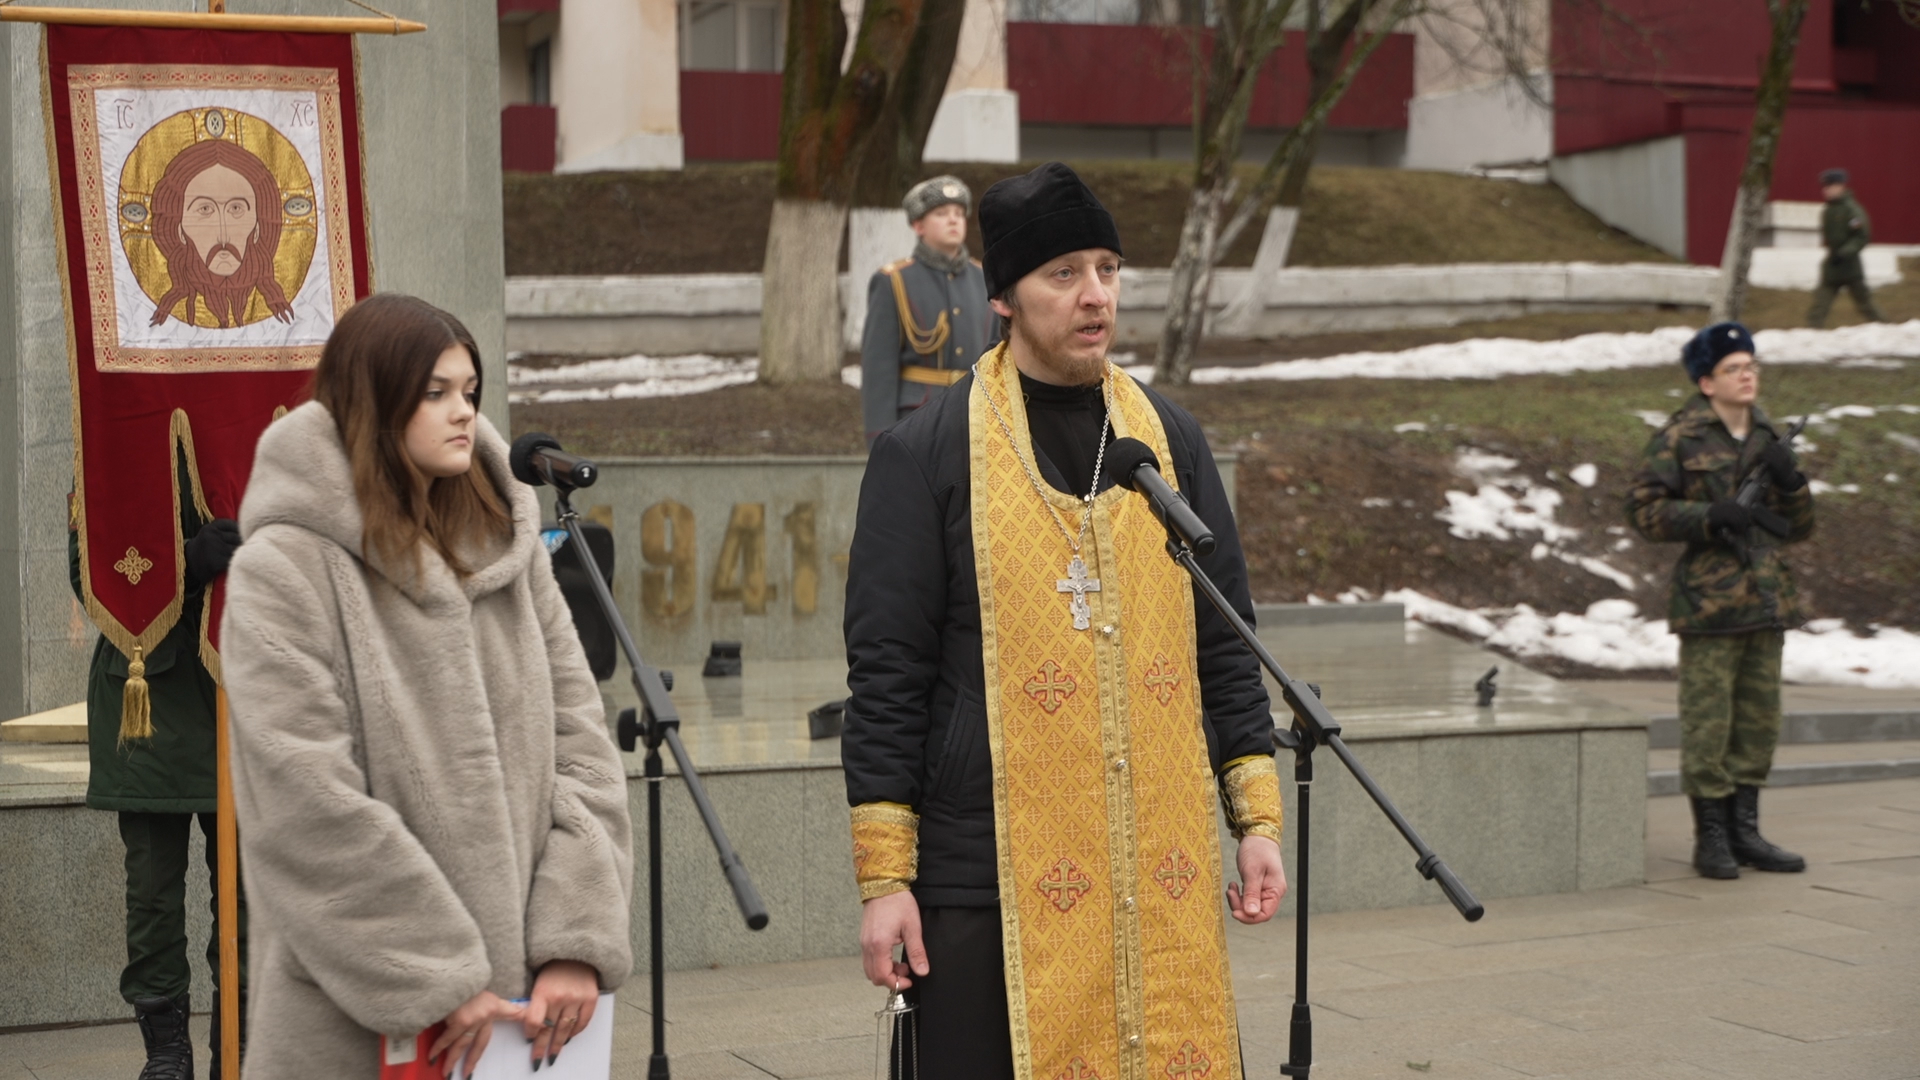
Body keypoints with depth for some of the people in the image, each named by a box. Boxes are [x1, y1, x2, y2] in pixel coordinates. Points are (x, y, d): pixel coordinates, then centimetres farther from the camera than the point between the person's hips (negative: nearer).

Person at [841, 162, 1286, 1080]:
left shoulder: (1168, 438, 11)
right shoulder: (925, 453, -2)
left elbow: (1224, 642, 15)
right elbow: (885, 673, -2)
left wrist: (1257, 817, 8)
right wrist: (883, 876, -6)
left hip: (1162, 873, 4)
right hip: (987, 881, -3)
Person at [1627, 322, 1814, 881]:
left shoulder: (1767, 438, 14)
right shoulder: (1680, 437, -4)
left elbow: (1799, 529, 16)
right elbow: (1643, 509, -8)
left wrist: (1790, 482, -3)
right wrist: (1709, 516, -18)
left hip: (1767, 599, 6)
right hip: (1709, 600, -6)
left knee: (1759, 720, 10)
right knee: (1707, 723, -4)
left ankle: (1745, 830, 19)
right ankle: (1711, 836, 4)